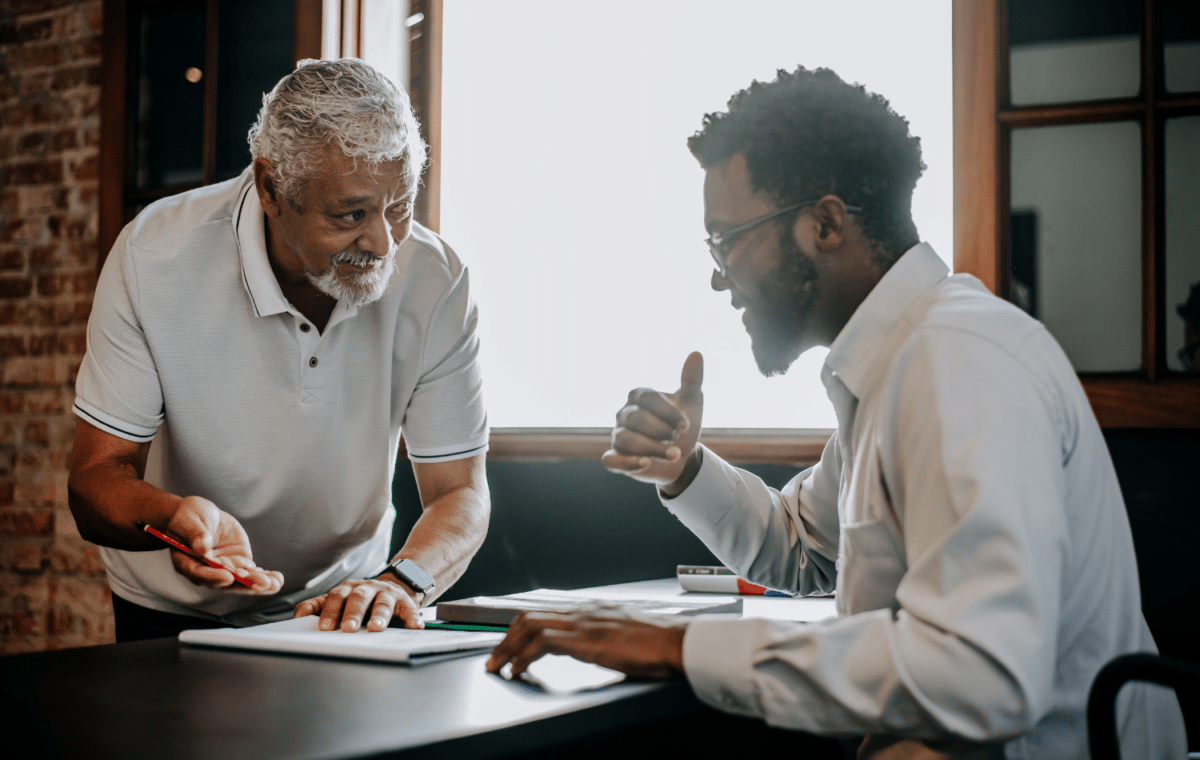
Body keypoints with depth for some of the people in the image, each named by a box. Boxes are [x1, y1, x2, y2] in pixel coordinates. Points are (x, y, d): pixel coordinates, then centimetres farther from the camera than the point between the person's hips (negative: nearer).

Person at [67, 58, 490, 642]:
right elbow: (96, 477, -15)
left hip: (342, 611, 1)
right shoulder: (152, 258, -18)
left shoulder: (434, 279, -14)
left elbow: (458, 492, -10)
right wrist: (182, 515, -37)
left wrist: (401, 583, -31)